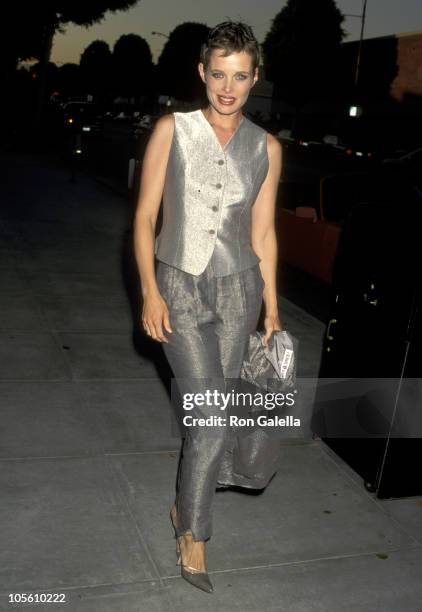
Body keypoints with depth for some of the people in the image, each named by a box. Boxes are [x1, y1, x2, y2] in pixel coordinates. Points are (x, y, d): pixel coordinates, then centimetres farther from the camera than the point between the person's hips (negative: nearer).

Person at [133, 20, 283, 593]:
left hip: (237, 289, 3)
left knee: (212, 412, 10)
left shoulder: (266, 147, 2)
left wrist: (272, 308, 8)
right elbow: (145, 216, -4)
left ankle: (188, 504, 35)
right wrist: (150, 291, -12)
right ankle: (194, 531, 12)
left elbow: (262, 233, 7)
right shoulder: (172, 130, -4)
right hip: (178, 287, -3)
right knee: (214, 415, -9)